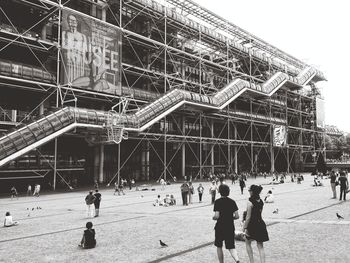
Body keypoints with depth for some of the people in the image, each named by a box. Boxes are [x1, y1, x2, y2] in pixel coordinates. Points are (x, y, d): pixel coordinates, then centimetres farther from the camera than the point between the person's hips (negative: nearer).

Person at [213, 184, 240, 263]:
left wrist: (213, 218, 3)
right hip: (230, 227, 3)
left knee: (219, 246, 16)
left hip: (220, 227, -3)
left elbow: (217, 216, -18)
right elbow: (237, 216, -2)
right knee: (231, 247, 8)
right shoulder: (232, 202, 0)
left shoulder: (217, 202, -11)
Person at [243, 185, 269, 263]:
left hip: (252, 225, -6)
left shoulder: (250, 202, -18)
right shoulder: (261, 201, 3)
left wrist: (244, 228, -10)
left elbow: (248, 217, -16)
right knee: (260, 246, 10)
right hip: (261, 224, 6)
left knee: (248, 243, 16)